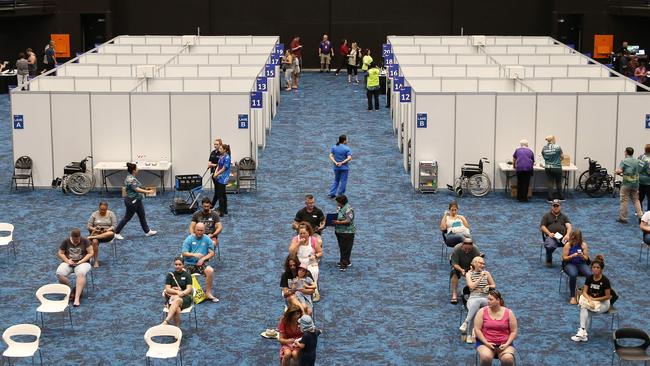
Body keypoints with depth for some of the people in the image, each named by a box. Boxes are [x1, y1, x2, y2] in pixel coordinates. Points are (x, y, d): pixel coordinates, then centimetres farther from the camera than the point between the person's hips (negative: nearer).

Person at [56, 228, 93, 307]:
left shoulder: (85, 241, -1)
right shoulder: (66, 242, 4)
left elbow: (90, 253, -2)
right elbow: (60, 254, 7)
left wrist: (81, 261, -13)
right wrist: (67, 261, -11)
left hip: (82, 263, -2)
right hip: (68, 263, 2)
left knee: (81, 273, -38)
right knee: (59, 274, -30)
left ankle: (77, 298, -42)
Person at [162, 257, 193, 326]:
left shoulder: (187, 275, 8)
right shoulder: (170, 275, 10)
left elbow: (189, 289, -1)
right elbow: (167, 289, 1)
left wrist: (182, 293, -23)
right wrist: (177, 292, -18)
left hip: (185, 297, -1)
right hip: (172, 297, 1)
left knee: (177, 300, -40)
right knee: (177, 309, -36)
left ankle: (166, 321, -55)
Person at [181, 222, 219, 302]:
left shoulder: (207, 239, 5)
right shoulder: (189, 239, 1)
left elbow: (212, 253, 5)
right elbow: (184, 253, -5)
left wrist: (203, 259, -12)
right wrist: (194, 255, -23)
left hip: (202, 263, 0)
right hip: (189, 264, 0)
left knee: (210, 271, -29)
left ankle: (208, 293, -18)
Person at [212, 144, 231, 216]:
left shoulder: (227, 157, -15)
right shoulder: (221, 156, 12)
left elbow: (224, 169, -16)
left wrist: (217, 174, -10)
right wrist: (215, 173, -3)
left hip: (223, 178, -9)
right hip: (219, 178, 9)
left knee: (220, 195, -9)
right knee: (223, 194, 15)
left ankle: (221, 212, -7)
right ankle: (225, 210, 24)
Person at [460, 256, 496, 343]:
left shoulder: (486, 273, 15)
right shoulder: (469, 274, 10)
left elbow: (494, 286, 23)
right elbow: (471, 286, -5)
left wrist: (489, 286, 1)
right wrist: (481, 277, -10)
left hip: (485, 299, 1)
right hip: (472, 298, -1)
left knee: (477, 301, -38)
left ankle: (466, 322, -34)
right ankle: (470, 335, -34)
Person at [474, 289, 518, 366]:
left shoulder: (509, 313, 2)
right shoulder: (482, 312, -1)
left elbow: (513, 331, 4)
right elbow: (477, 329, -4)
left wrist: (507, 344, -11)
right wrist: (486, 343, -14)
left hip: (504, 344, 0)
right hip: (485, 343, 0)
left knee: (508, 359, -31)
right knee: (486, 357, -34)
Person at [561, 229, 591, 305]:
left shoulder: (584, 245, 3)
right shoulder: (568, 245, -3)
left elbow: (586, 258, 5)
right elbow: (564, 258, -3)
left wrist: (582, 256, -18)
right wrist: (572, 256, -20)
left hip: (581, 264, 2)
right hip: (570, 264, -2)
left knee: (590, 275, -30)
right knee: (573, 275, -37)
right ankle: (572, 297, -25)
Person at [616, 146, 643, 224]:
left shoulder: (624, 161, -9)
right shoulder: (637, 161, 8)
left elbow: (619, 171, -18)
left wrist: (617, 172, 2)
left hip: (626, 183, -5)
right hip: (635, 183, 5)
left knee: (624, 201, 2)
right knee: (636, 200, 14)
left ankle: (623, 218, 6)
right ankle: (640, 216, 6)